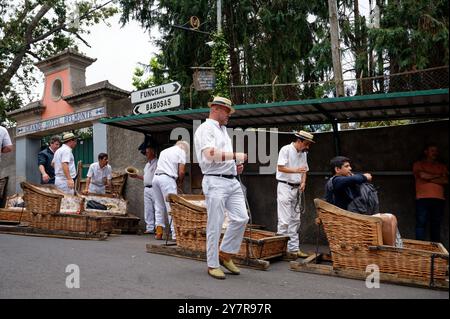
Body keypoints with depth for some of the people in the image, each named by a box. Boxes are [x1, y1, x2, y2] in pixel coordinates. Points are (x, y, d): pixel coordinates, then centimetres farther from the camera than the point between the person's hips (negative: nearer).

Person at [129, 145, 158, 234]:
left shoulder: (157, 163, -6)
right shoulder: (147, 164, 22)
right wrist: (136, 176, 17)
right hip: (146, 189, 8)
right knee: (148, 210, 8)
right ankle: (150, 228, 13)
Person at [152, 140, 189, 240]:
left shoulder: (164, 151, 26)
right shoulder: (182, 152, 6)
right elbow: (181, 172, -4)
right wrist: (179, 182, 14)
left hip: (156, 177, 7)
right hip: (167, 179, -6)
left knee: (159, 207, 13)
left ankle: (159, 232, 14)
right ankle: (175, 234, -7)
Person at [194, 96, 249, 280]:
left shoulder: (224, 130, 22)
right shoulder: (205, 128, -6)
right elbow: (210, 154, -21)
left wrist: (236, 165, 11)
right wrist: (236, 156, -17)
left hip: (232, 181, 8)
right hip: (215, 182, -8)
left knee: (241, 218, 2)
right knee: (215, 225, -3)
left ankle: (225, 255, 18)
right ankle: (213, 265, 10)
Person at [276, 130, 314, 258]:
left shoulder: (303, 153, 14)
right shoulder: (286, 149, -8)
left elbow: (304, 170, 18)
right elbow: (280, 167, -15)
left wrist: (303, 183, 0)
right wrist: (296, 170, -24)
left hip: (297, 189, 7)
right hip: (285, 186, -7)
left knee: (295, 220, 8)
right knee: (284, 220, -9)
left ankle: (293, 248, 14)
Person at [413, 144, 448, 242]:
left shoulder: (442, 166, 20)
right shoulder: (418, 164, 10)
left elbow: (446, 181, 4)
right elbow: (422, 175, -9)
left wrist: (429, 179, -3)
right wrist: (438, 176, 4)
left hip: (439, 199, 3)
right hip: (423, 199, -3)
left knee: (436, 225, 3)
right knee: (421, 224, -8)